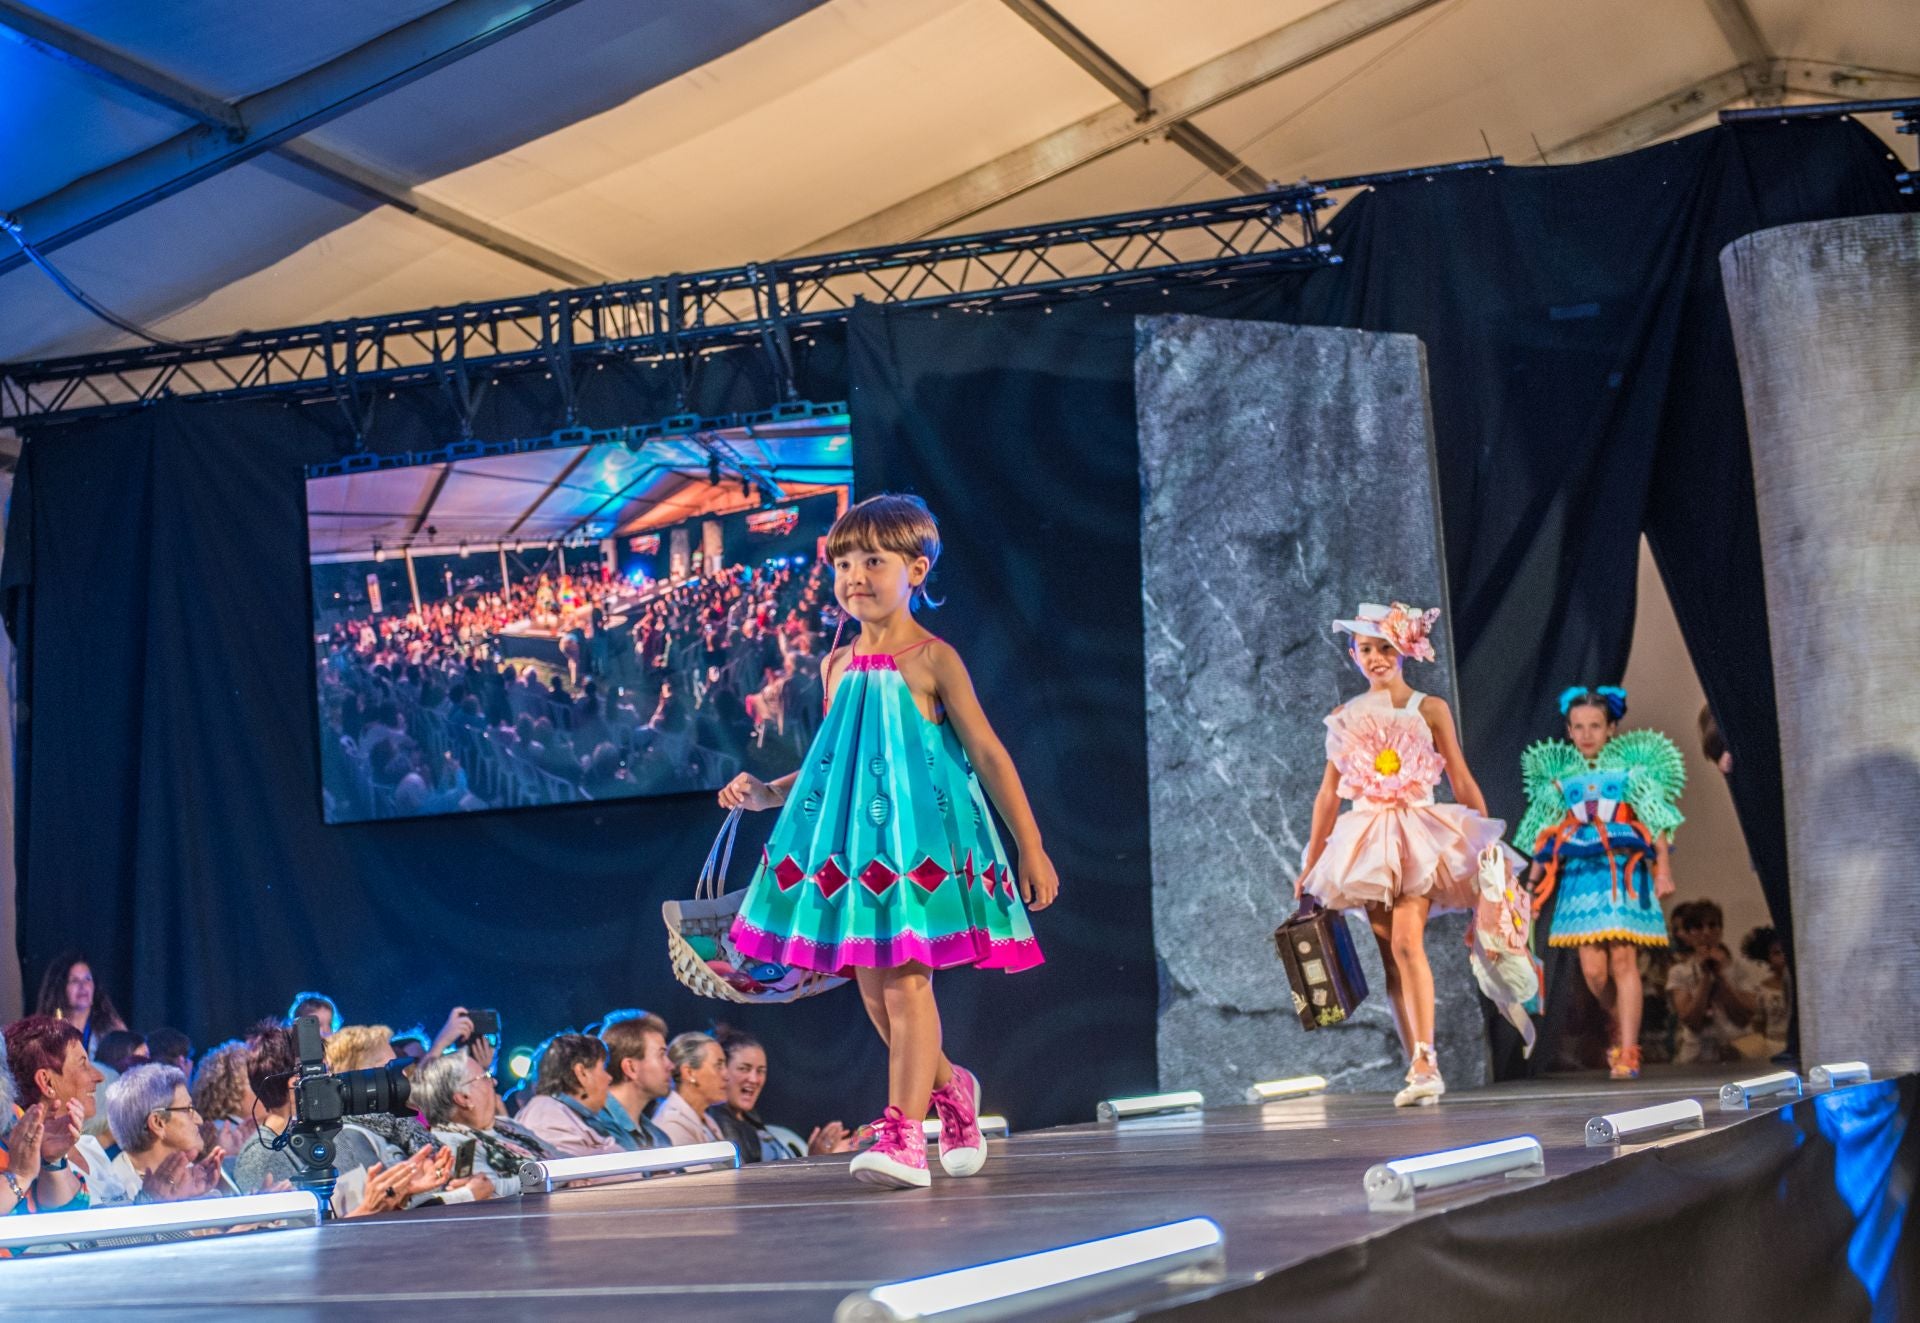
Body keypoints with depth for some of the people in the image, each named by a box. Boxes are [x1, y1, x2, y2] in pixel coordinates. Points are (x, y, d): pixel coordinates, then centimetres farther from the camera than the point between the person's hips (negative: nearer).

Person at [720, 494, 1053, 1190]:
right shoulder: (840, 664, 11)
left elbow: (987, 753, -5)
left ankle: (903, 1136, -13)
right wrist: (767, 793, 6)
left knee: (906, 979, -11)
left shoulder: (931, 658, -5)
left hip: (919, 835, -6)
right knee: (871, 984, 9)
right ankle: (948, 1087, 32)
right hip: (853, 841, 6)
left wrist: (1031, 846, -6)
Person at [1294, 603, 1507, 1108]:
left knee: (1407, 942, -21)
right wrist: (1309, 865, 13)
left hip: (1420, 834, -3)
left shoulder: (1429, 709, 3)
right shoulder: (1344, 717, 10)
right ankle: (1421, 1071, 5)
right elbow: (1328, 794, 14)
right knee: (1390, 957, 1)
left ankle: (1425, 1061, -23)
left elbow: (1463, 784, 4)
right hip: (1367, 842, 4)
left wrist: (1491, 847, 0)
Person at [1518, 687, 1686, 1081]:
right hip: (1582, 875, 3)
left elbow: (1656, 823, 2)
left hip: (1625, 873, -2)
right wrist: (1532, 884, 11)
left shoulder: (1631, 769, 6)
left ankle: (1628, 1053, -7)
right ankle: (1622, 1030, 22)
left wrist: (1663, 869, -9)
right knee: (1593, 970, -4)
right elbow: (1545, 837, 15)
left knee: (1623, 961, -10)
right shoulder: (1560, 777, 13)